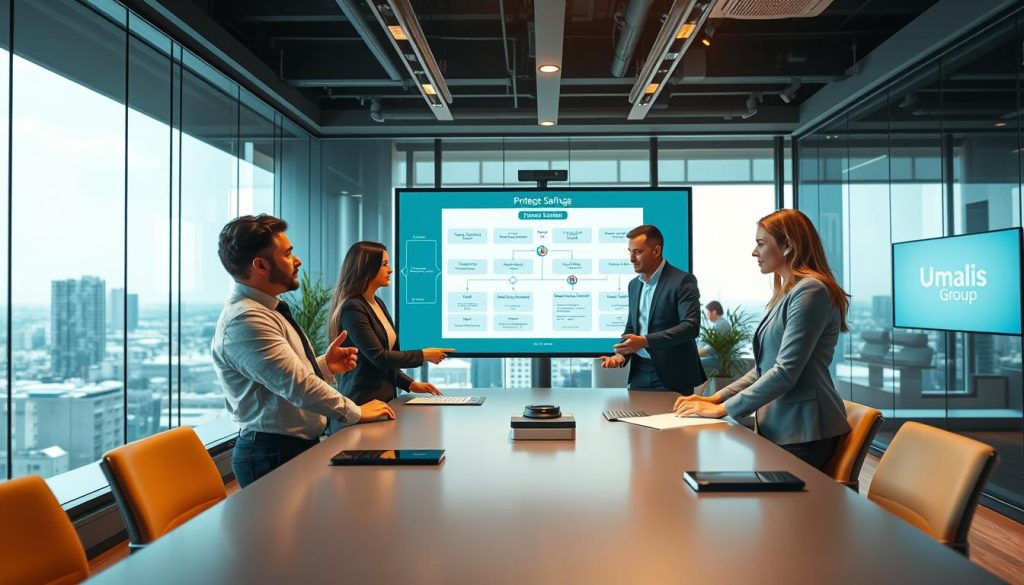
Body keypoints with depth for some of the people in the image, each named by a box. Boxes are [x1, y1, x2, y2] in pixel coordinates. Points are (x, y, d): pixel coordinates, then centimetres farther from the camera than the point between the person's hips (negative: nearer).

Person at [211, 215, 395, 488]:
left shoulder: (266, 310, 11)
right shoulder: (245, 320, -21)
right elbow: (297, 385, -26)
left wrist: (324, 366, 4)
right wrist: (356, 412, -15)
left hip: (302, 444, 9)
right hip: (274, 454, -9)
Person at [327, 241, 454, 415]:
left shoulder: (378, 304, 13)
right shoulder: (352, 309, -14)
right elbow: (378, 357, -18)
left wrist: (410, 384, 9)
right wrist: (423, 355, -9)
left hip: (386, 398, 7)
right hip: (362, 402, -7)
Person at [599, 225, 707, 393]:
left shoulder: (682, 281, -10)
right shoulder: (634, 284, 12)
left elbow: (691, 326, -19)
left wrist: (645, 341, -25)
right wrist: (621, 355, -1)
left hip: (672, 375, -6)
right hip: (640, 374, 6)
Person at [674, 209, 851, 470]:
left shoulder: (810, 290, -14)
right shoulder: (786, 294, 16)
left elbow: (785, 372, -20)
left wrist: (723, 409, -15)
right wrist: (716, 398, 6)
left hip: (803, 434, -8)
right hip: (778, 428, 8)